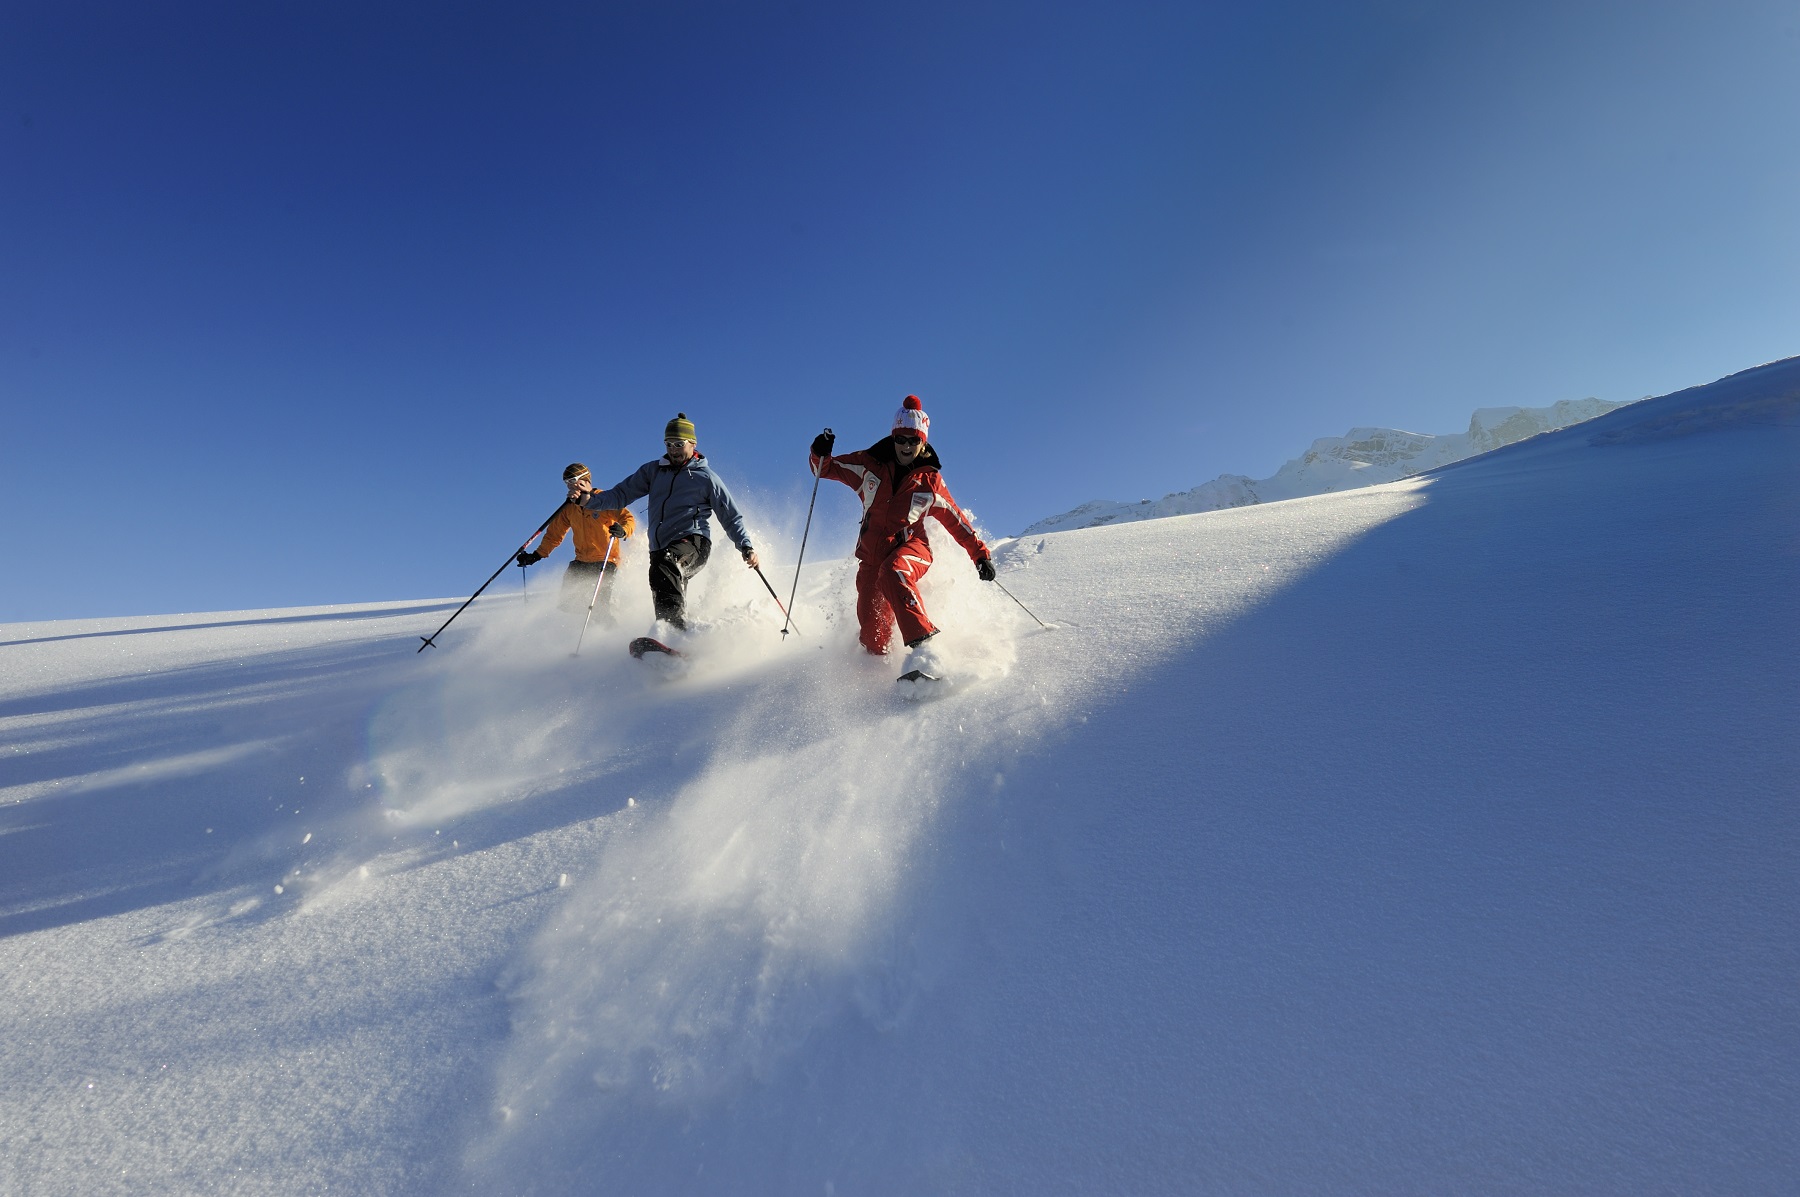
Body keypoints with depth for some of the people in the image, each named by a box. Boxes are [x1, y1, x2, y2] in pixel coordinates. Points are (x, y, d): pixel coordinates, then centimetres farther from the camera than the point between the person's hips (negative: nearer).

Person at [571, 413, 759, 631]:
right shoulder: (653, 471, 18)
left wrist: (746, 547, -6)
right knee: (665, 601, 3)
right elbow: (621, 495, 13)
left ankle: (676, 629, -46)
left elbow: (731, 517, 8)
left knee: (663, 566, -36)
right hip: (661, 549, 6)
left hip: (693, 542, -6)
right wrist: (590, 499, -6)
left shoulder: (705, 477, 8)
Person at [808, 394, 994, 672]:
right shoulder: (869, 464, 7)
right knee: (872, 627, -9)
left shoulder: (930, 480, 5)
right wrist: (820, 453, -10)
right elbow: (825, 469, 13)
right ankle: (878, 667, 25)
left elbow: (956, 520, 14)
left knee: (893, 572, -39)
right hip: (871, 552, 2)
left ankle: (921, 647, -48)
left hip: (910, 547, -2)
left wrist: (980, 554, 12)